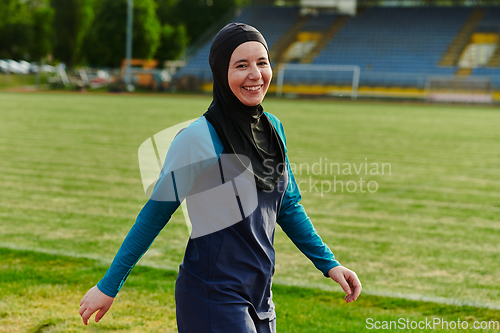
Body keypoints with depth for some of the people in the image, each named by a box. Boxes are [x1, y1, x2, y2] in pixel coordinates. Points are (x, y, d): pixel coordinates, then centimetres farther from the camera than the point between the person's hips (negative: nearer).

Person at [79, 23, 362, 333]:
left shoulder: (273, 128, 5)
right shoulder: (197, 140, -15)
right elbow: (155, 215, -9)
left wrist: (328, 263, 12)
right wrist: (109, 286, -5)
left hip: (260, 297, 7)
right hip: (213, 301, -7)